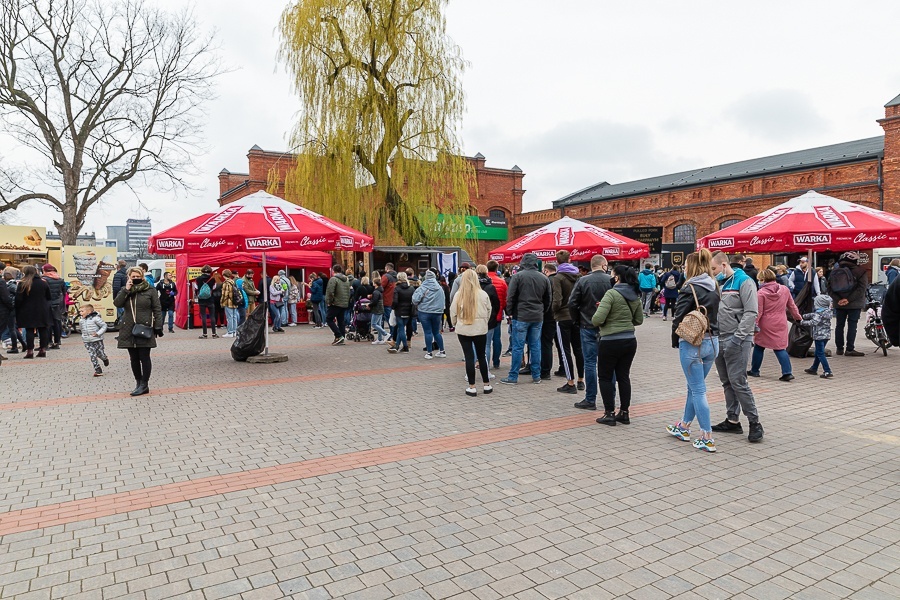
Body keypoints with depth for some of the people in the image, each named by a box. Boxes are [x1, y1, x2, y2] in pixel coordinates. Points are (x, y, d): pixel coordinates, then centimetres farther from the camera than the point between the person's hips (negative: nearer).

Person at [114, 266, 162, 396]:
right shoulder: (125, 290, 11)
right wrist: (126, 290, -13)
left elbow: (157, 310, -2)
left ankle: (144, 385, 8)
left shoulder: (150, 290, -1)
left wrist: (158, 327, -7)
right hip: (129, 330, 4)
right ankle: (138, 383, 20)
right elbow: (117, 303, -6)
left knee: (144, 357, 0)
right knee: (134, 358, 10)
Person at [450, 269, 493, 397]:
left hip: (463, 330, -1)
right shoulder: (483, 294, -7)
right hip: (480, 330, 1)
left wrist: (455, 324, 18)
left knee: (469, 357, 4)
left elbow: (453, 313, -1)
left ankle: (472, 387, 6)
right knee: (481, 356, 14)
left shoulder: (458, 295, -8)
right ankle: (486, 385, 20)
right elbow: (489, 312, 4)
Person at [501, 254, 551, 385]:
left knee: (518, 347, 0)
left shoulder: (518, 276, -7)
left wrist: (511, 312, 4)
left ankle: (513, 377, 5)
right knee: (535, 346, 10)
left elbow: (510, 297, -8)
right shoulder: (544, 278, 7)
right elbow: (547, 299, 12)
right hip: (538, 317, 4)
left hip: (521, 316, -4)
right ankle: (536, 376, 16)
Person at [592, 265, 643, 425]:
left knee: (605, 377, 7)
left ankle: (610, 414, 8)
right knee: (624, 376, 15)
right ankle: (624, 413, 20)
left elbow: (597, 319, -23)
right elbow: (638, 320, 15)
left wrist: (595, 321, -1)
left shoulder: (611, 294, -16)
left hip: (611, 342, -7)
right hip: (630, 341, 7)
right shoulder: (636, 296, 6)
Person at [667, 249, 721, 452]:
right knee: (694, 387, 19)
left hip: (692, 344, -7)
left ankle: (707, 439, 2)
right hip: (712, 342, 7)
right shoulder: (714, 288, 8)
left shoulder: (689, 288, -14)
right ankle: (684, 427, 33)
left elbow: (679, 318, -14)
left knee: (698, 390, -1)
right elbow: (716, 315, 11)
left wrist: (675, 341, -2)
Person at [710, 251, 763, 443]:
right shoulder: (718, 284, 15)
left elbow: (751, 312, -14)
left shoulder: (743, 282, -8)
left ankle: (755, 423, 1)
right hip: (719, 341, 8)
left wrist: (737, 338, -18)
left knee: (738, 382, -9)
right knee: (727, 382, 12)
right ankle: (733, 420, 21)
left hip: (736, 342, -8)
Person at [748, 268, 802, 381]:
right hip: (781, 325, 4)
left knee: (759, 347, 12)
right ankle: (787, 372, -3)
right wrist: (797, 317, 27)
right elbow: (791, 306, 13)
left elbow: (758, 312, -14)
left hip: (765, 325, -4)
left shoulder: (761, 293, -13)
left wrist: (754, 324, -10)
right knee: (780, 348, 8)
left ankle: (754, 371, 21)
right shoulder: (785, 290, 2)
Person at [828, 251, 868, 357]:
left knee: (839, 325, 10)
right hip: (854, 304, -4)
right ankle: (850, 349, -2)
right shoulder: (859, 271, -8)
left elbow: (830, 288, 1)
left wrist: (838, 299, -6)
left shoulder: (834, 270, 4)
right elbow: (861, 288, -16)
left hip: (838, 304, 4)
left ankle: (839, 348, 14)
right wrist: (849, 299, -16)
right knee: (852, 325, 0)